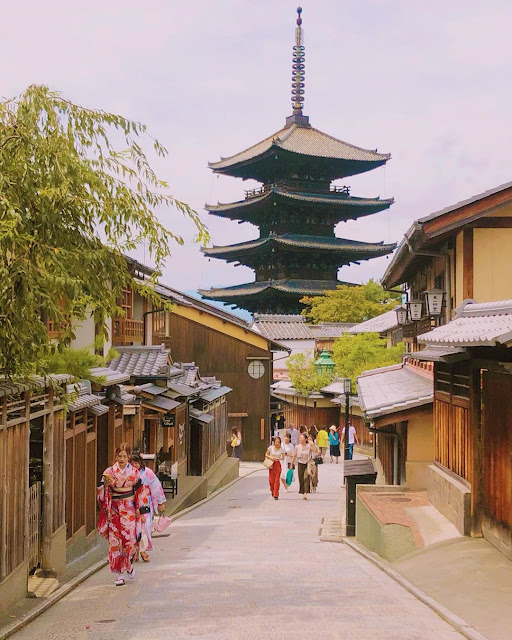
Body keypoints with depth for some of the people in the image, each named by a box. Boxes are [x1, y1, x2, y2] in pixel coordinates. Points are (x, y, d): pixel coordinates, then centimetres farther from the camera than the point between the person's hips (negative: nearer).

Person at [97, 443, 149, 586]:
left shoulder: (134, 472, 2)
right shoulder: (109, 472, 1)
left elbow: (141, 492, 4)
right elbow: (102, 492, 1)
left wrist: (141, 512, 2)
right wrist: (105, 484, -21)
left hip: (130, 511, 0)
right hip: (114, 511, 0)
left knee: (130, 539, -5)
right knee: (115, 541, -4)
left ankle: (129, 565, 24)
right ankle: (120, 574, 2)